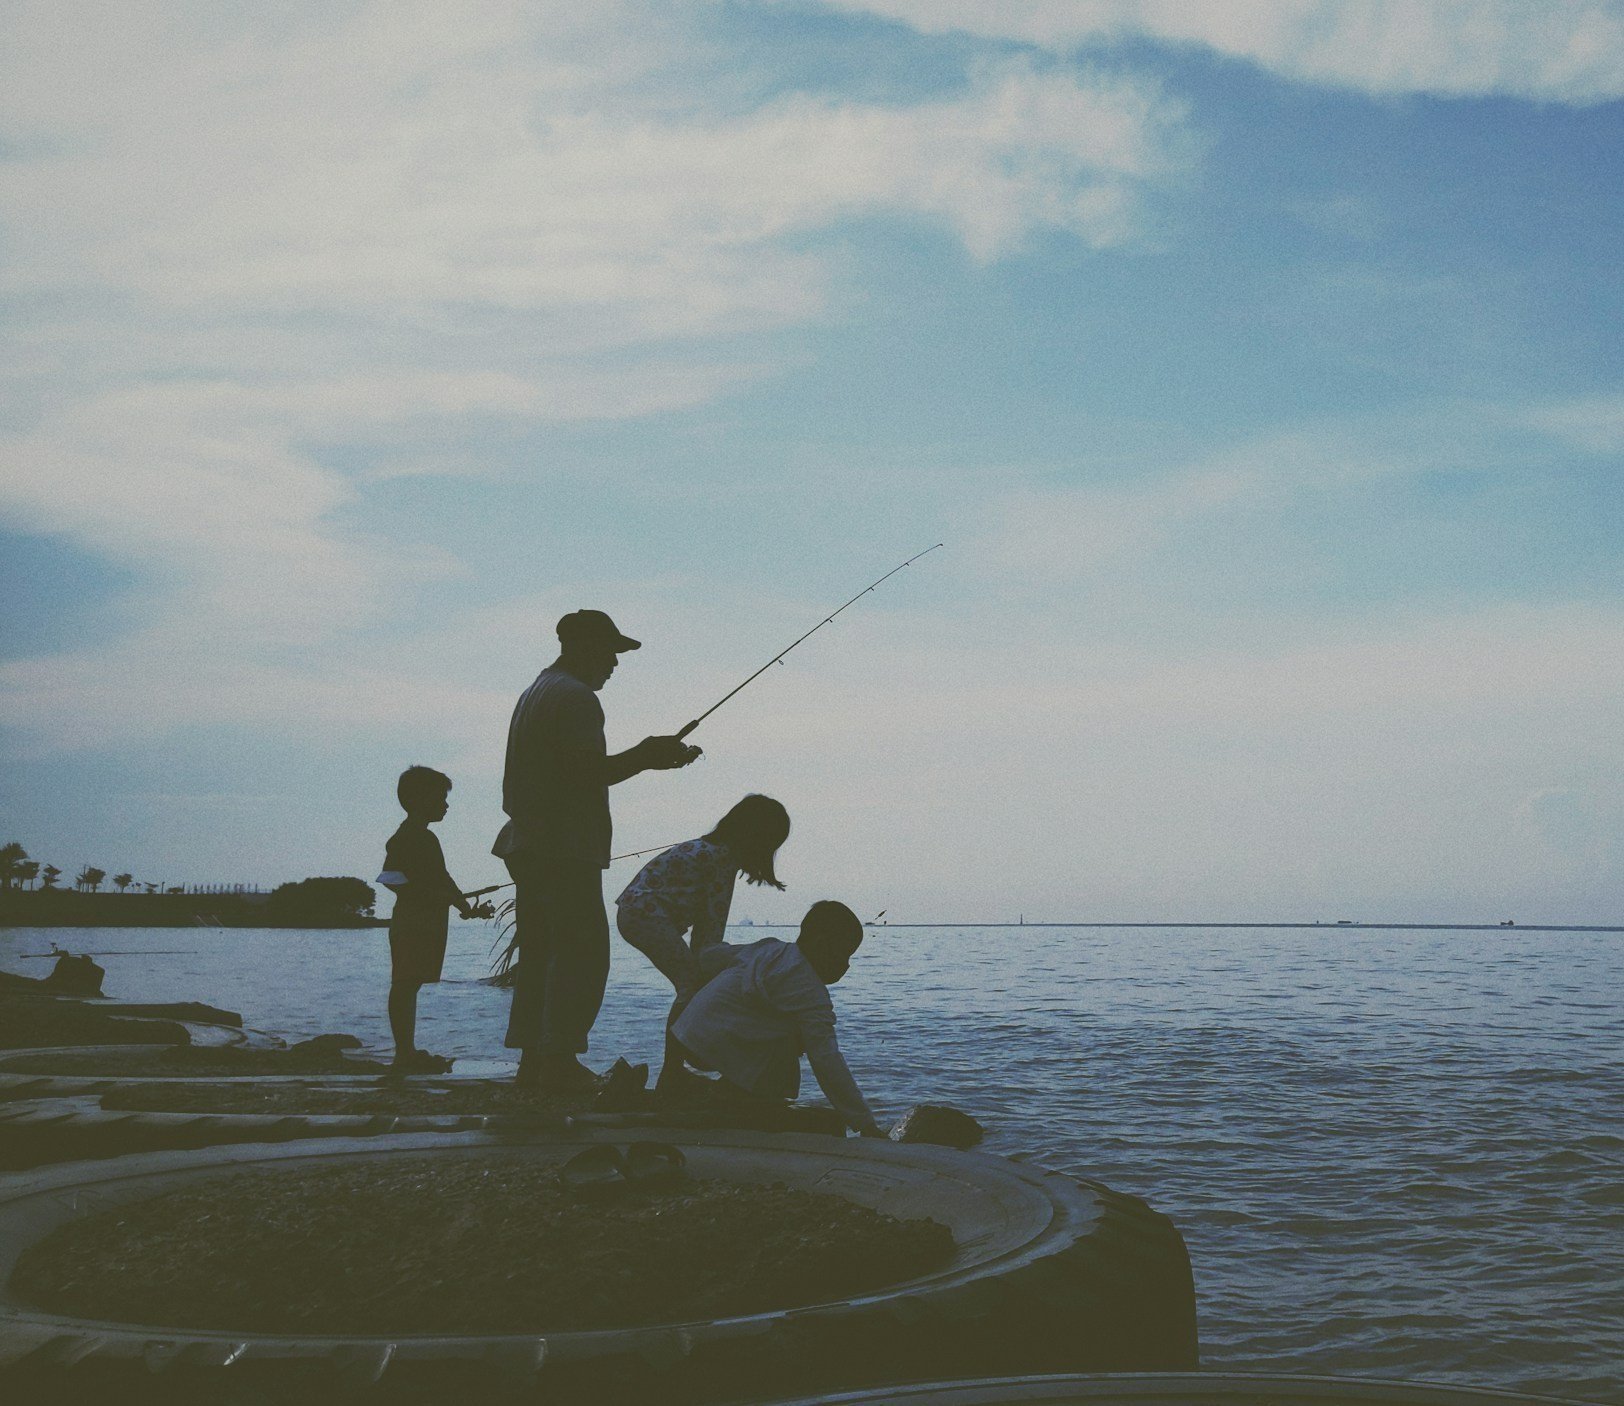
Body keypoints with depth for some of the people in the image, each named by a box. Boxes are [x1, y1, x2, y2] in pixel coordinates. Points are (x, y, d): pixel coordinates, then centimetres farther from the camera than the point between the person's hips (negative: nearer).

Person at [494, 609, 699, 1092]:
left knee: (538, 951, 11)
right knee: (582, 952, -8)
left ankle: (532, 1059, 12)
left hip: (527, 845, 10)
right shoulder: (576, 697, -11)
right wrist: (644, 756, -9)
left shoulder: (533, 693, 21)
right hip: (566, 848, -10)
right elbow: (586, 773, -20)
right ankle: (559, 1060, -11)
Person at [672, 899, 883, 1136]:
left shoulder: (772, 948, 11)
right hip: (714, 1046, -10)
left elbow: (712, 956, 27)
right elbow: (827, 1061, -23)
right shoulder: (809, 992, -16)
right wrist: (867, 1126, -23)